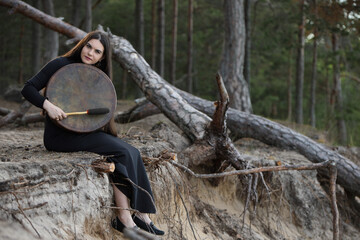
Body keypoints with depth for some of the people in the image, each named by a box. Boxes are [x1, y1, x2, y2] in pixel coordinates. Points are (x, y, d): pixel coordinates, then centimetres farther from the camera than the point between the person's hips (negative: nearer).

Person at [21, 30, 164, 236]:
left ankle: (141, 215, -16)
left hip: (83, 133, 7)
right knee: (122, 152, -20)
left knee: (132, 153, -13)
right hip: (60, 135, -7)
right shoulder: (61, 64, -6)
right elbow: (28, 89, -13)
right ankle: (125, 218, -16)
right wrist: (48, 105, -30)